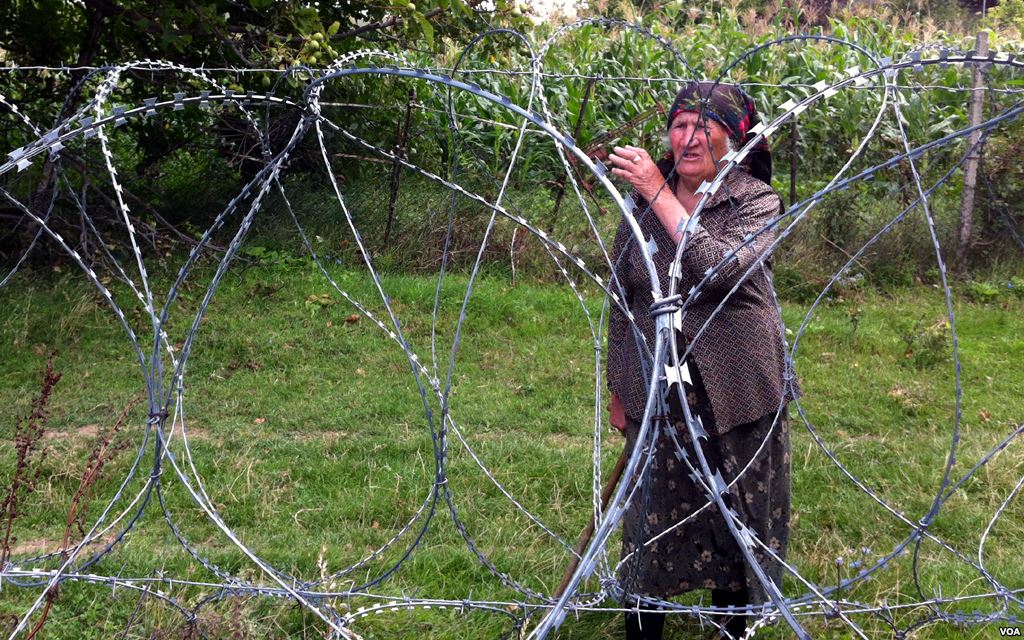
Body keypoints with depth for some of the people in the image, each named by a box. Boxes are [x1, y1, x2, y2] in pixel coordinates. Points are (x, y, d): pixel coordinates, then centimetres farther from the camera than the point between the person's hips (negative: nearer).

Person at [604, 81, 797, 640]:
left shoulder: (758, 202, -7)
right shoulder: (641, 204, 2)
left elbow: (719, 268, -28)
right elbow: (622, 302, 8)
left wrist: (659, 193, -27)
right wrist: (618, 392, 11)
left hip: (736, 394, -2)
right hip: (656, 394, 2)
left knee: (736, 517, 11)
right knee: (653, 516, 9)